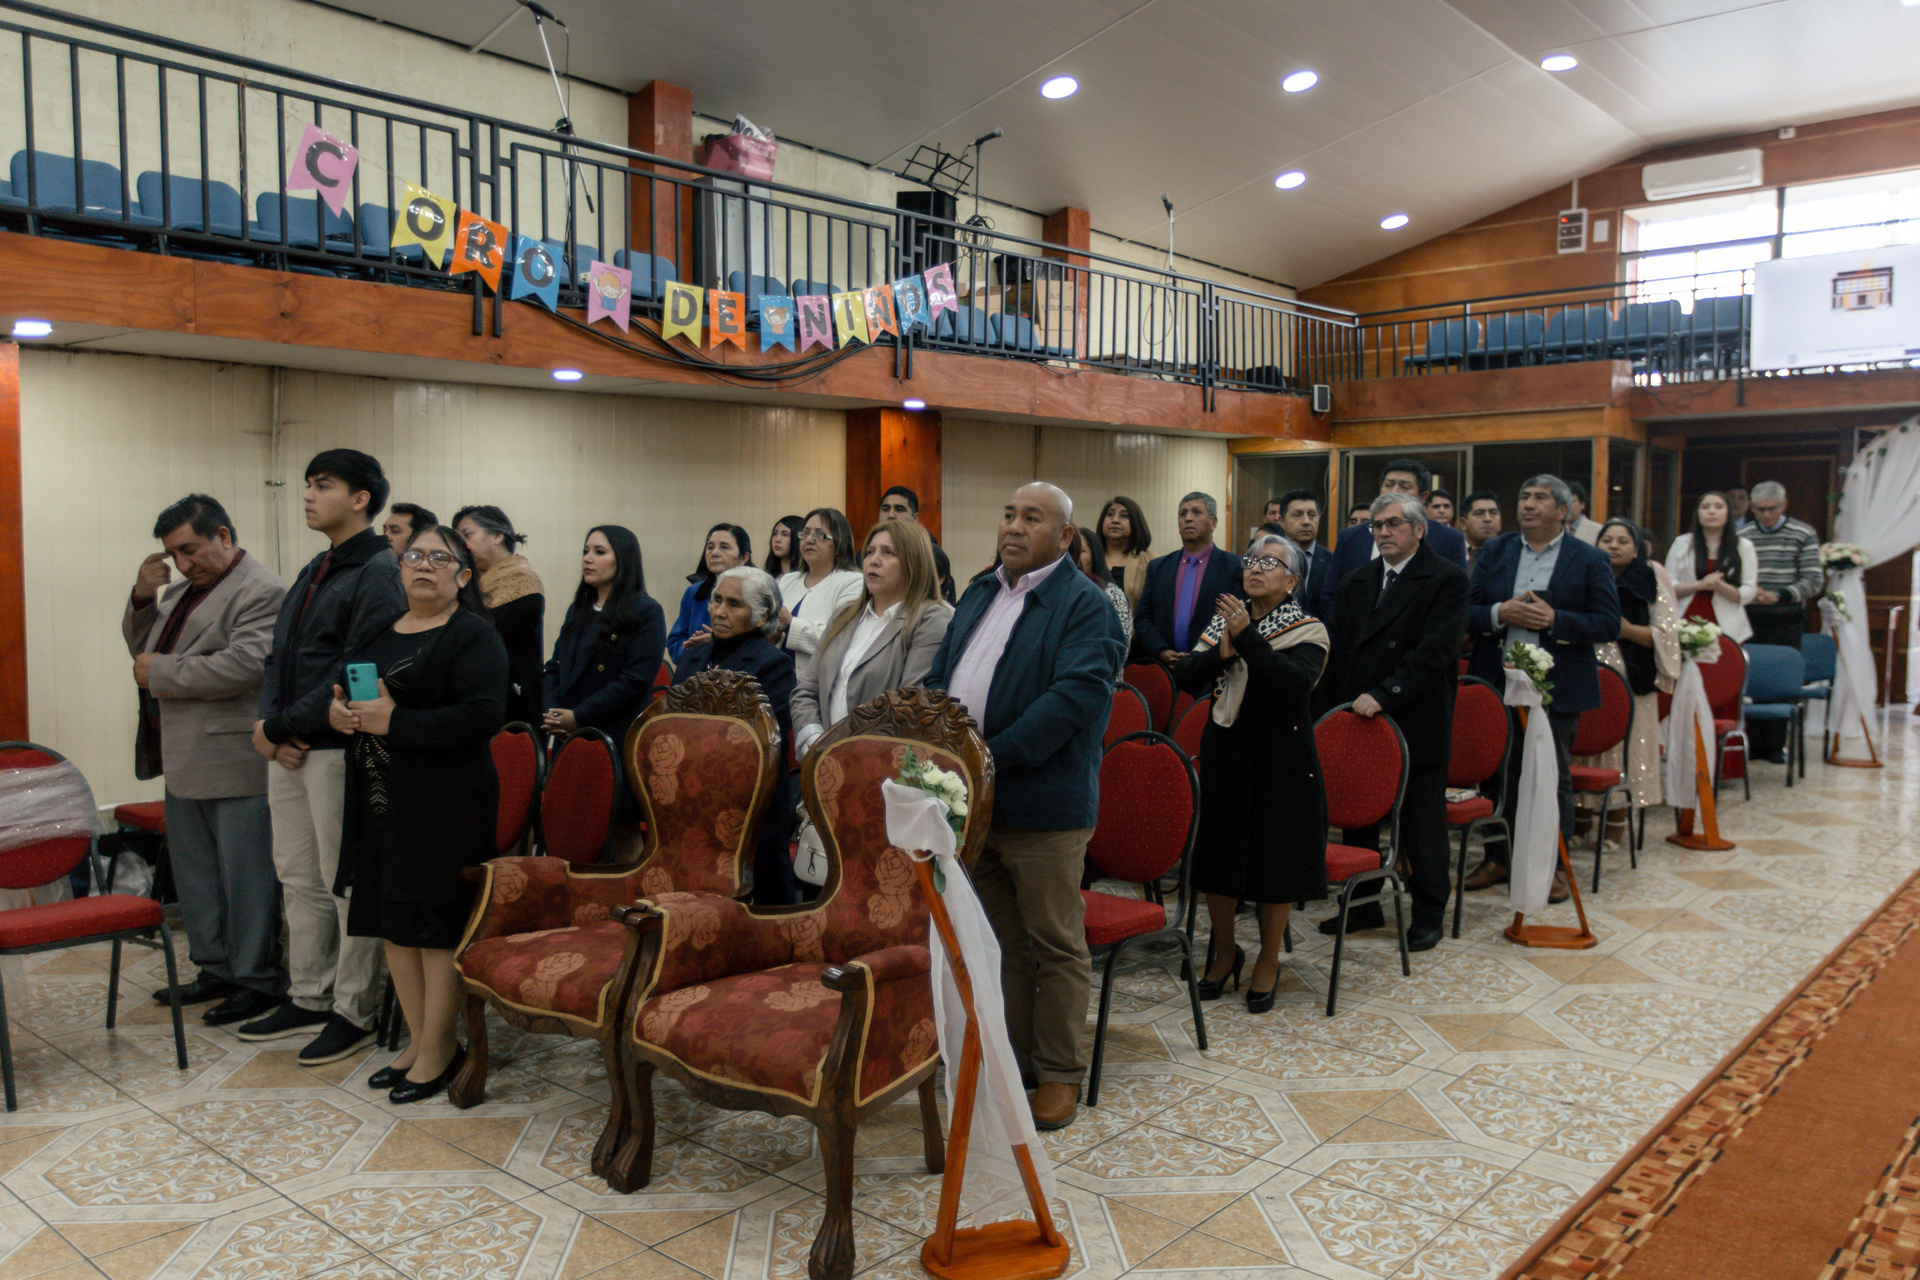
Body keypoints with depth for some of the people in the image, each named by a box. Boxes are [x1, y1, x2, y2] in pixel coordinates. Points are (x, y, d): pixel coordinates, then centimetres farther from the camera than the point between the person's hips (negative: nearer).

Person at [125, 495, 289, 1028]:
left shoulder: (261, 591, -13)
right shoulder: (185, 589, 18)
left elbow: (245, 665, -24)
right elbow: (142, 644, 24)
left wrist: (161, 674, -15)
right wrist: (143, 596, 6)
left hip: (234, 763, -10)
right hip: (184, 760, 10)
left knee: (246, 877, -1)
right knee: (195, 873, 17)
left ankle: (258, 981, 9)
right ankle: (216, 969, 30)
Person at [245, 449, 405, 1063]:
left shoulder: (378, 572, -13)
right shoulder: (315, 571, 17)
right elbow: (279, 655, 15)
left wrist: (280, 727, -14)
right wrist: (268, 724, -2)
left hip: (340, 748, -9)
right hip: (291, 749, 9)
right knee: (299, 878, 16)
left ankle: (354, 1013, 12)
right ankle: (309, 998, 29)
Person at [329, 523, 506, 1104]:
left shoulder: (474, 635, -8)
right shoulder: (379, 632, 16)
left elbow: (485, 714, -20)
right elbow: (341, 688, 24)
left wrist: (395, 721, -20)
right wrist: (337, 711, -1)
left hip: (443, 805, -8)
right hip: (380, 802, 8)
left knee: (436, 924, -1)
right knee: (393, 920, 12)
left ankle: (438, 1047, 12)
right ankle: (419, 1039, 25)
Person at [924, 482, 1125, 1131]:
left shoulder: (1084, 604, -8)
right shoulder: (977, 594, 15)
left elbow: (1077, 694, -20)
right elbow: (939, 677, 17)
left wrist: (996, 754, -22)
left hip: (1041, 806, -7)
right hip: (971, 800, 7)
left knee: (1056, 946, 6)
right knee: (999, 942, 17)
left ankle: (1058, 1073, 21)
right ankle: (1010, 1060, 32)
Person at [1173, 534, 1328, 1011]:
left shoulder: (1309, 632, -5)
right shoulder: (1224, 620, 7)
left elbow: (1295, 682, -25)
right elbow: (1184, 679, -2)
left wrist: (1246, 638, -26)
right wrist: (1222, 652, -18)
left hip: (1281, 761, -4)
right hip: (1225, 755, 4)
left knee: (1275, 860, 5)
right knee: (1217, 855, 10)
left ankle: (1269, 962, 24)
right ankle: (1225, 952, 31)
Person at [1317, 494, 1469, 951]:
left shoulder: (1446, 580, -6)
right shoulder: (1355, 583, 13)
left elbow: (1435, 650, -17)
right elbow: (1336, 652, 13)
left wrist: (1384, 694, -24)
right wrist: (1331, 712, 6)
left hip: (1416, 722, -5)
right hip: (1357, 720, 5)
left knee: (1422, 822, 6)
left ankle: (1428, 913, 20)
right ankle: (1363, 904, 26)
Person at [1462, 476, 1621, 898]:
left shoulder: (1590, 560, 1)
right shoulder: (1495, 551, 9)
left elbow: (1609, 625, -5)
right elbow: (1467, 612, 4)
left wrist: (1554, 620, -17)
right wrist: (1500, 613, -15)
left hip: (1556, 687, -2)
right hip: (1497, 684, 3)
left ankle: (1554, 866, 18)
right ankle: (1497, 858, 23)